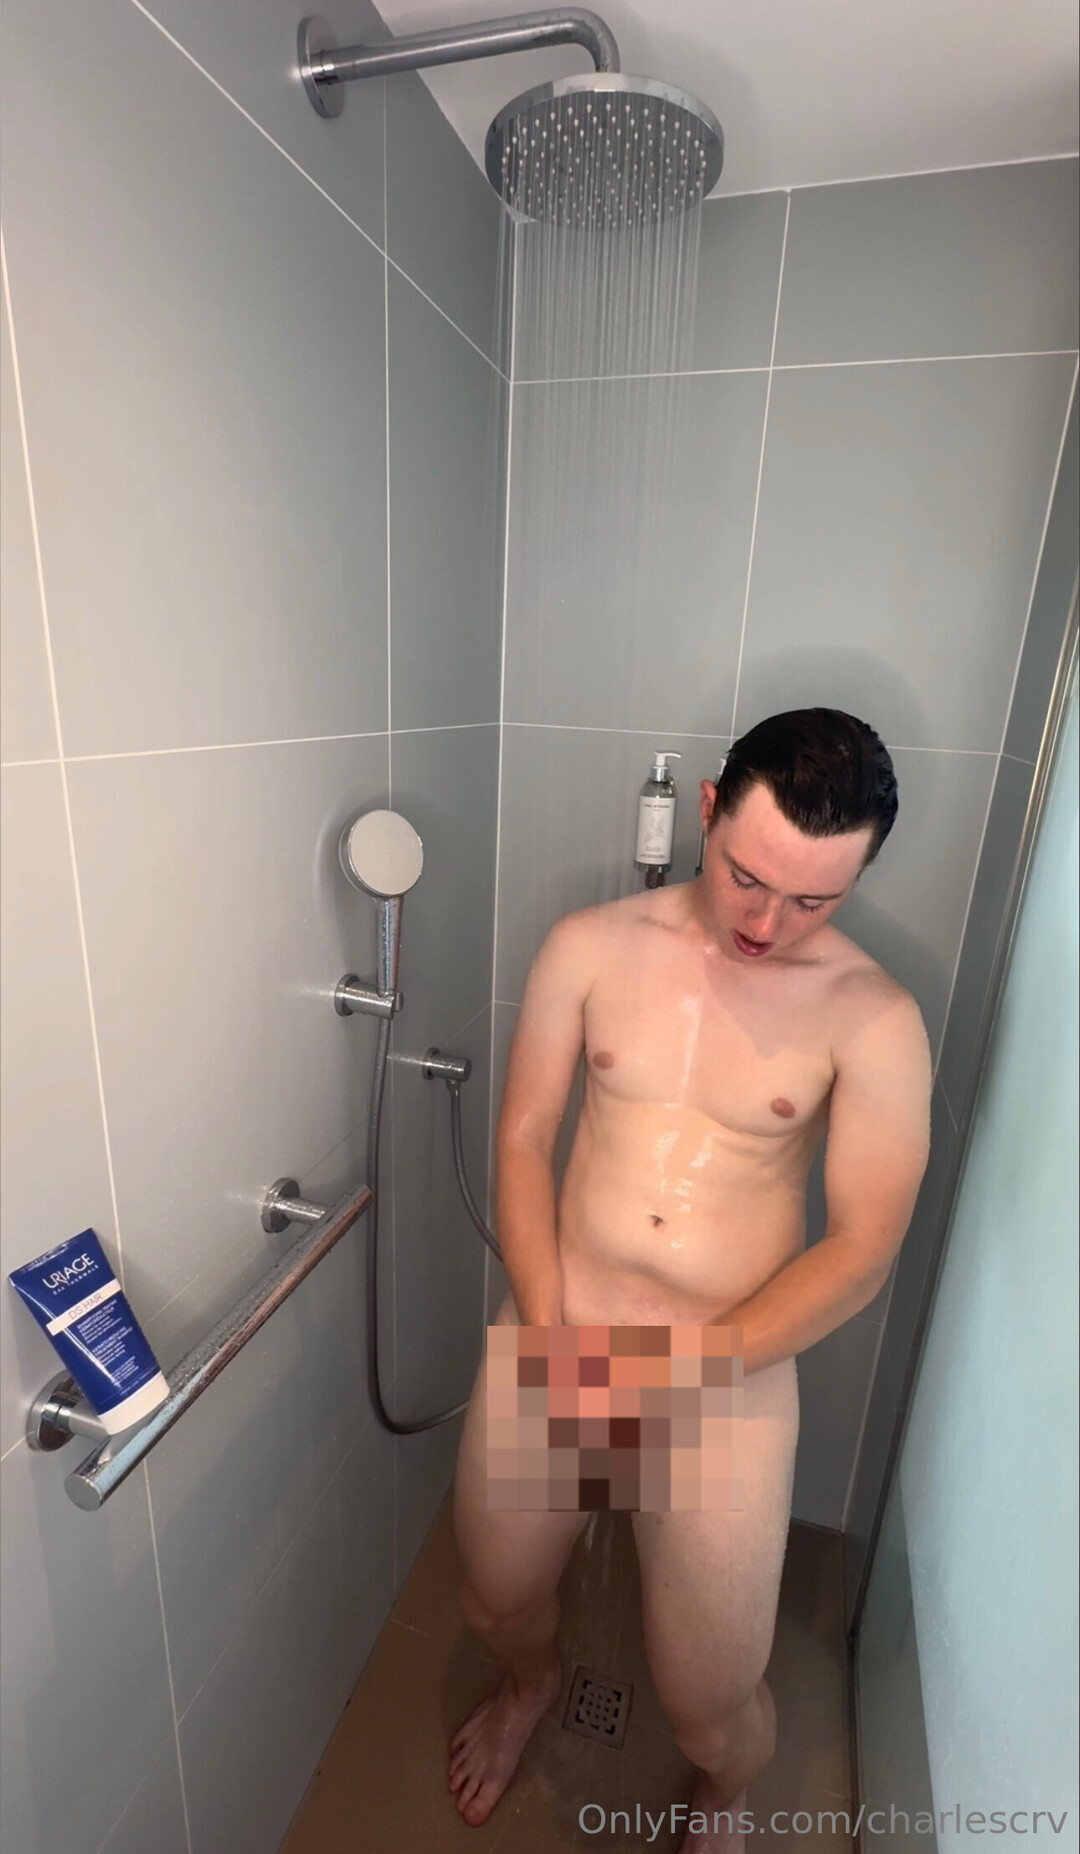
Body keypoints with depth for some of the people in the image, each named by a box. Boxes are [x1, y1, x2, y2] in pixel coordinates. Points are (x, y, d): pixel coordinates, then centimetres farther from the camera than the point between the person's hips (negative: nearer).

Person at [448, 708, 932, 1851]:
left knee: (708, 1703, 13)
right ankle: (532, 1681, 63)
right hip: (553, 1331, 3)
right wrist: (549, 1333, -12)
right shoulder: (591, 947, -7)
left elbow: (862, 1250, -12)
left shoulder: (873, 1020, -12)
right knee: (494, 1603, 23)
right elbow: (523, 1136, -4)